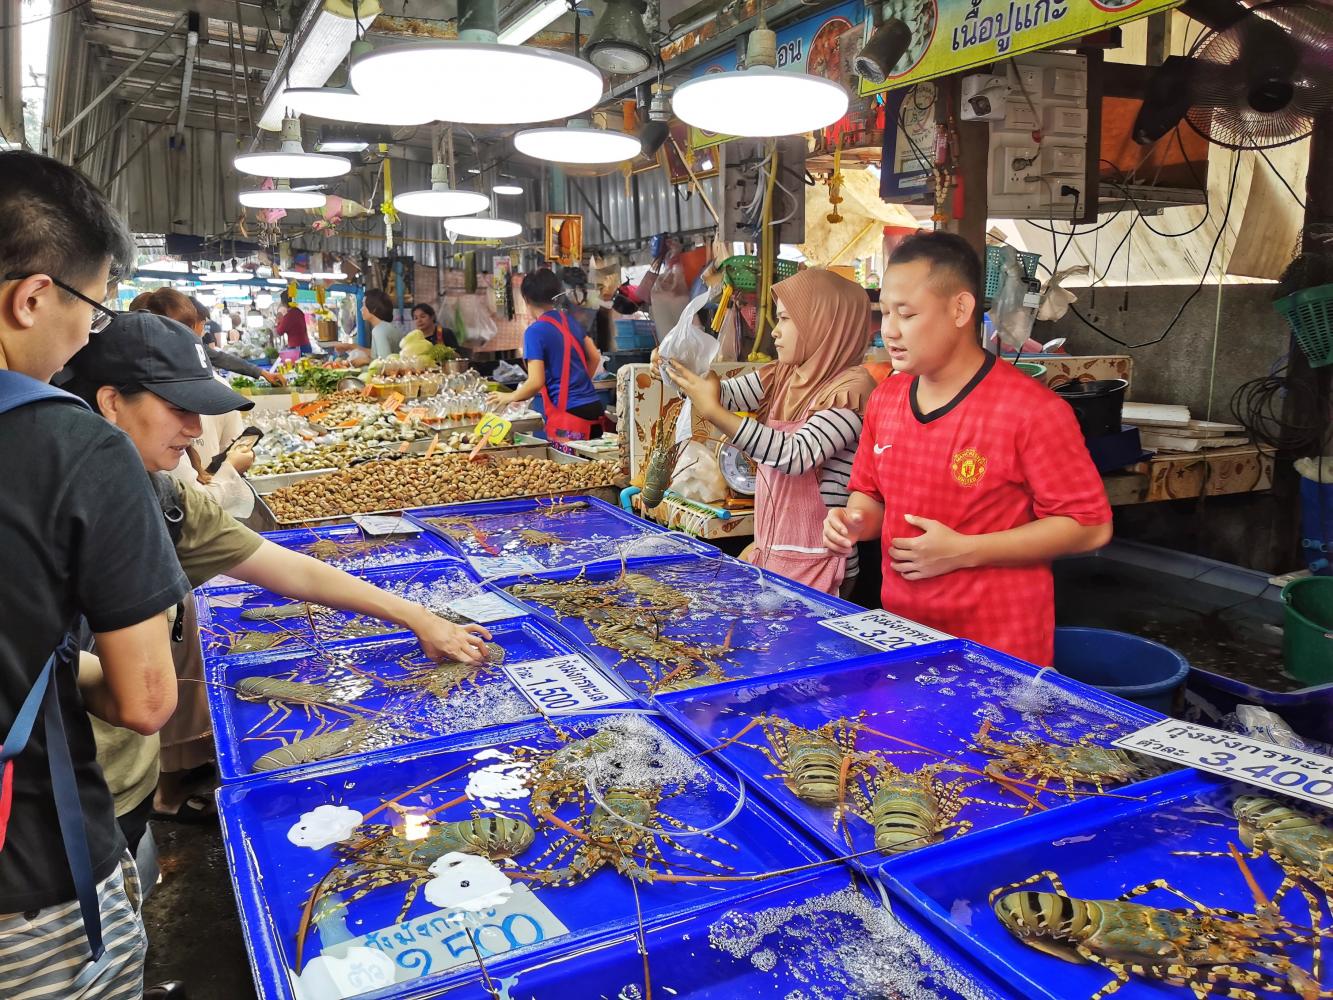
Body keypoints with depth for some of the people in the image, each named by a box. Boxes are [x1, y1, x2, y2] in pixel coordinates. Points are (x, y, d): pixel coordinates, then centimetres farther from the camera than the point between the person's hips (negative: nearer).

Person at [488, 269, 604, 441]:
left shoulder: (535, 332, -10)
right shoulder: (569, 320, 10)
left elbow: (536, 382, -15)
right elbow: (595, 357, 17)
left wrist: (509, 397, 1)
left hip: (569, 413, -7)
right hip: (594, 407, 7)